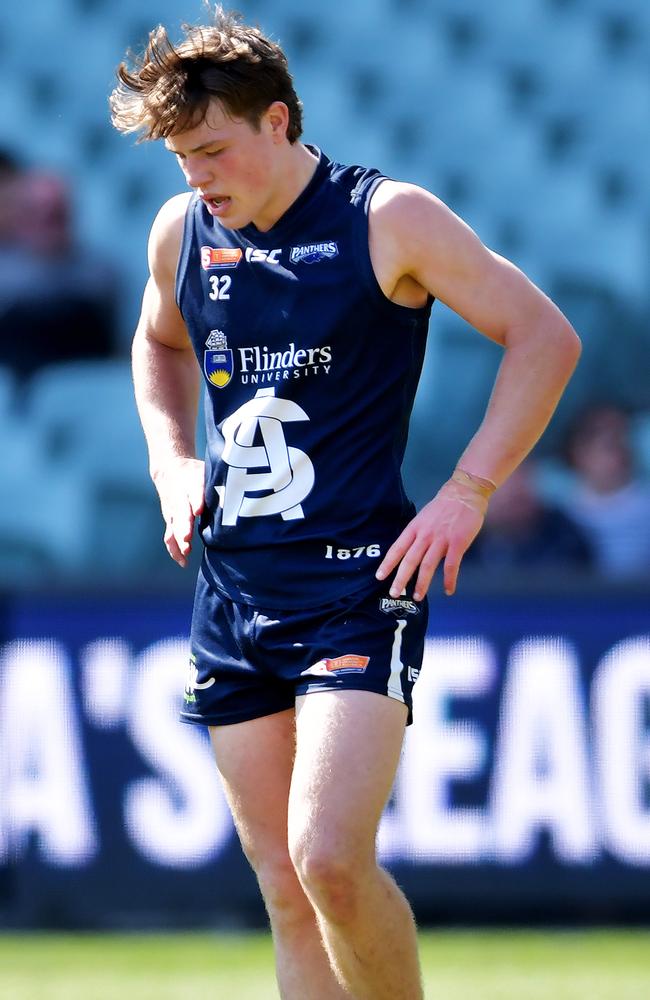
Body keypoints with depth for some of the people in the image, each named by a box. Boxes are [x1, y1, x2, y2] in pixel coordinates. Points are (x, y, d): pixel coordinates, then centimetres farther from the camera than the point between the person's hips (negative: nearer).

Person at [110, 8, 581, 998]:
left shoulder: (387, 219, -7)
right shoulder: (182, 231, 9)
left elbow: (546, 336, -4)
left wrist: (466, 495, -9)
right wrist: (172, 461, 14)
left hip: (358, 584, -6)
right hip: (232, 591, 6)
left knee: (329, 858, -20)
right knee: (285, 887, 4)